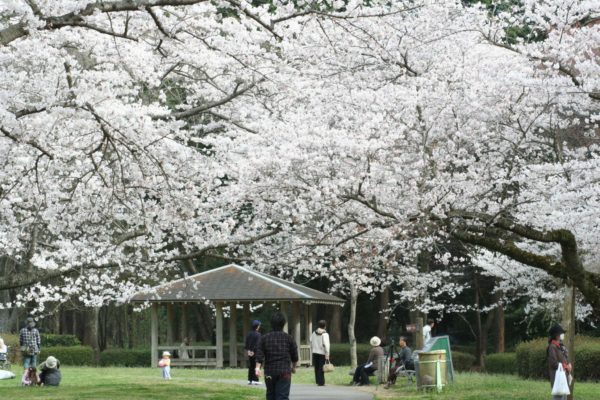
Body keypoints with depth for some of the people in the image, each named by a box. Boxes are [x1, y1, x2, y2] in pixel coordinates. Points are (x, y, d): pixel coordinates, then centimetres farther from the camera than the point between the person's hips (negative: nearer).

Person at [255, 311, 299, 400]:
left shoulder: (264, 338, 3)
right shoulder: (289, 338, 0)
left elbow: (259, 355, -6)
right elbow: (294, 356, 8)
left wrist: (257, 367, -10)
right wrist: (293, 367, 24)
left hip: (269, 373, 2)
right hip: (284, 372, -2)